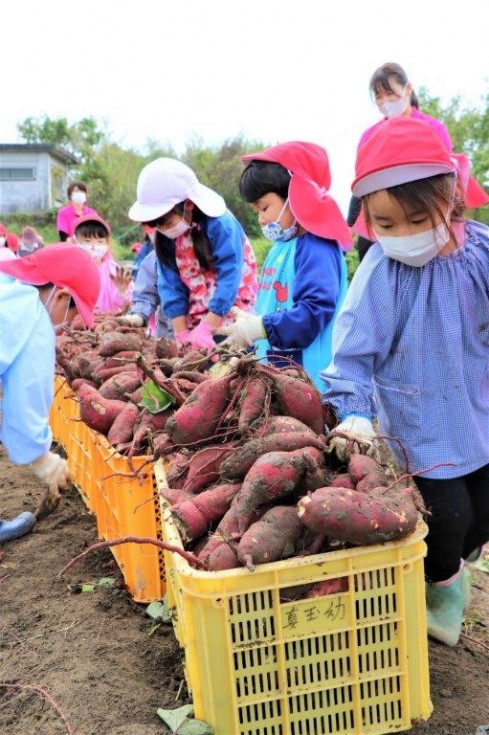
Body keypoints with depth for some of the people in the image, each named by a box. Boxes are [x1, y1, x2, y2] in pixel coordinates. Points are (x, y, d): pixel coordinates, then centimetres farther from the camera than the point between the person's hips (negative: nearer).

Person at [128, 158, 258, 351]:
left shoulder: (220, 225, -21)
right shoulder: (166, 236, -3)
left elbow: (229, 279, -24)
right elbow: (170, 284, -3)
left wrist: (205, 329, -27)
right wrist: (181, 334, -10)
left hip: (231, 316, -5)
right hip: (195, 319, 5)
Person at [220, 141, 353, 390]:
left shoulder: (316, 248, -14)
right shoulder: (280, 247, 15)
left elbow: (315, 311, -24)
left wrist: (261, 327, -24)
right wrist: (251, 340, 15)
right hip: (275, 370, 9)